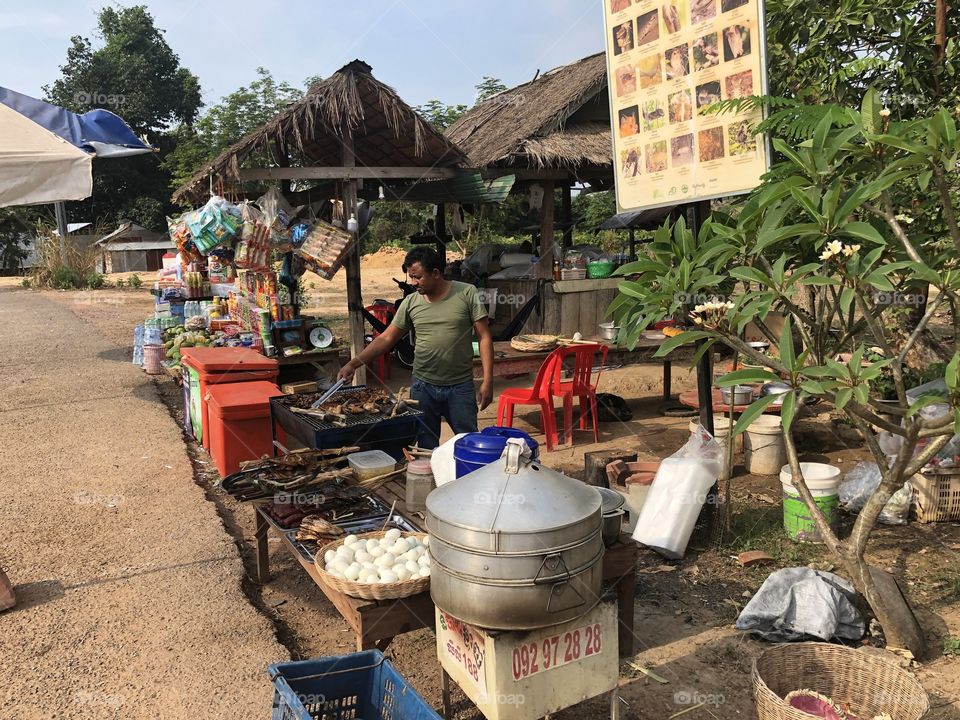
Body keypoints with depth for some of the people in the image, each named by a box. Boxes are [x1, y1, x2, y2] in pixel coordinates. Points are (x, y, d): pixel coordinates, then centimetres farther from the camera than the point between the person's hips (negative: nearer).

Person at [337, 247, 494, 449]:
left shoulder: (466, 293, -6)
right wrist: (353, 364, -5)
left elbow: (484, 336, -6)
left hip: (460, 387, -3)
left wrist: (487, 380, -12)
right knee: (426, 446, 11)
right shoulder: (411, 302, 2)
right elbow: (386, 338, 5)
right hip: (423, 387, 3)